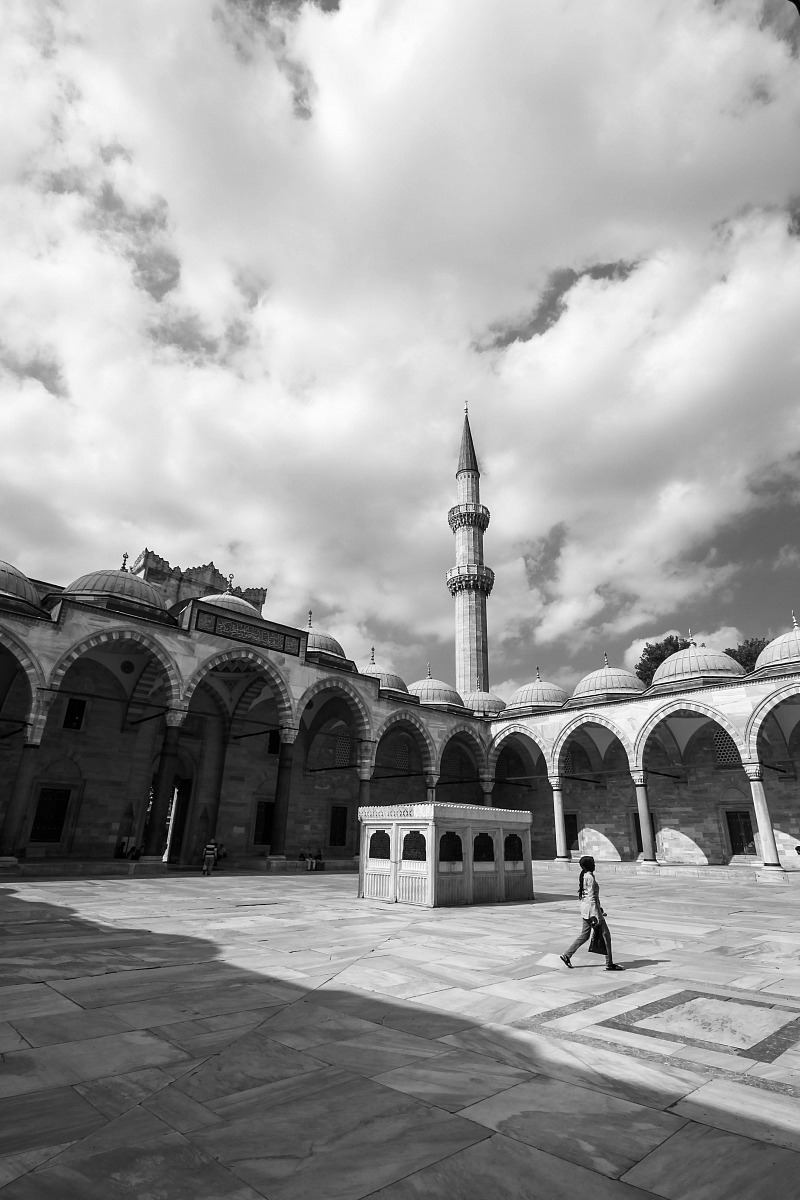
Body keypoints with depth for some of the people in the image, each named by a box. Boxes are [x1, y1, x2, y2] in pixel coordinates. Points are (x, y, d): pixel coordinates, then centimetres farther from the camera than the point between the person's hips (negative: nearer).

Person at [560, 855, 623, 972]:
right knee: (605, 935, 3)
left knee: (584, 935, 15)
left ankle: (566, 955, 14)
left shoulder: (583, 876, 11)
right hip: (591, 909, -9)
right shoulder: (590, 878, -18)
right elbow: (591, 897, -21)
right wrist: (596, 915, -21)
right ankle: (609, 963, 11)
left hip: (585, 909, 9)